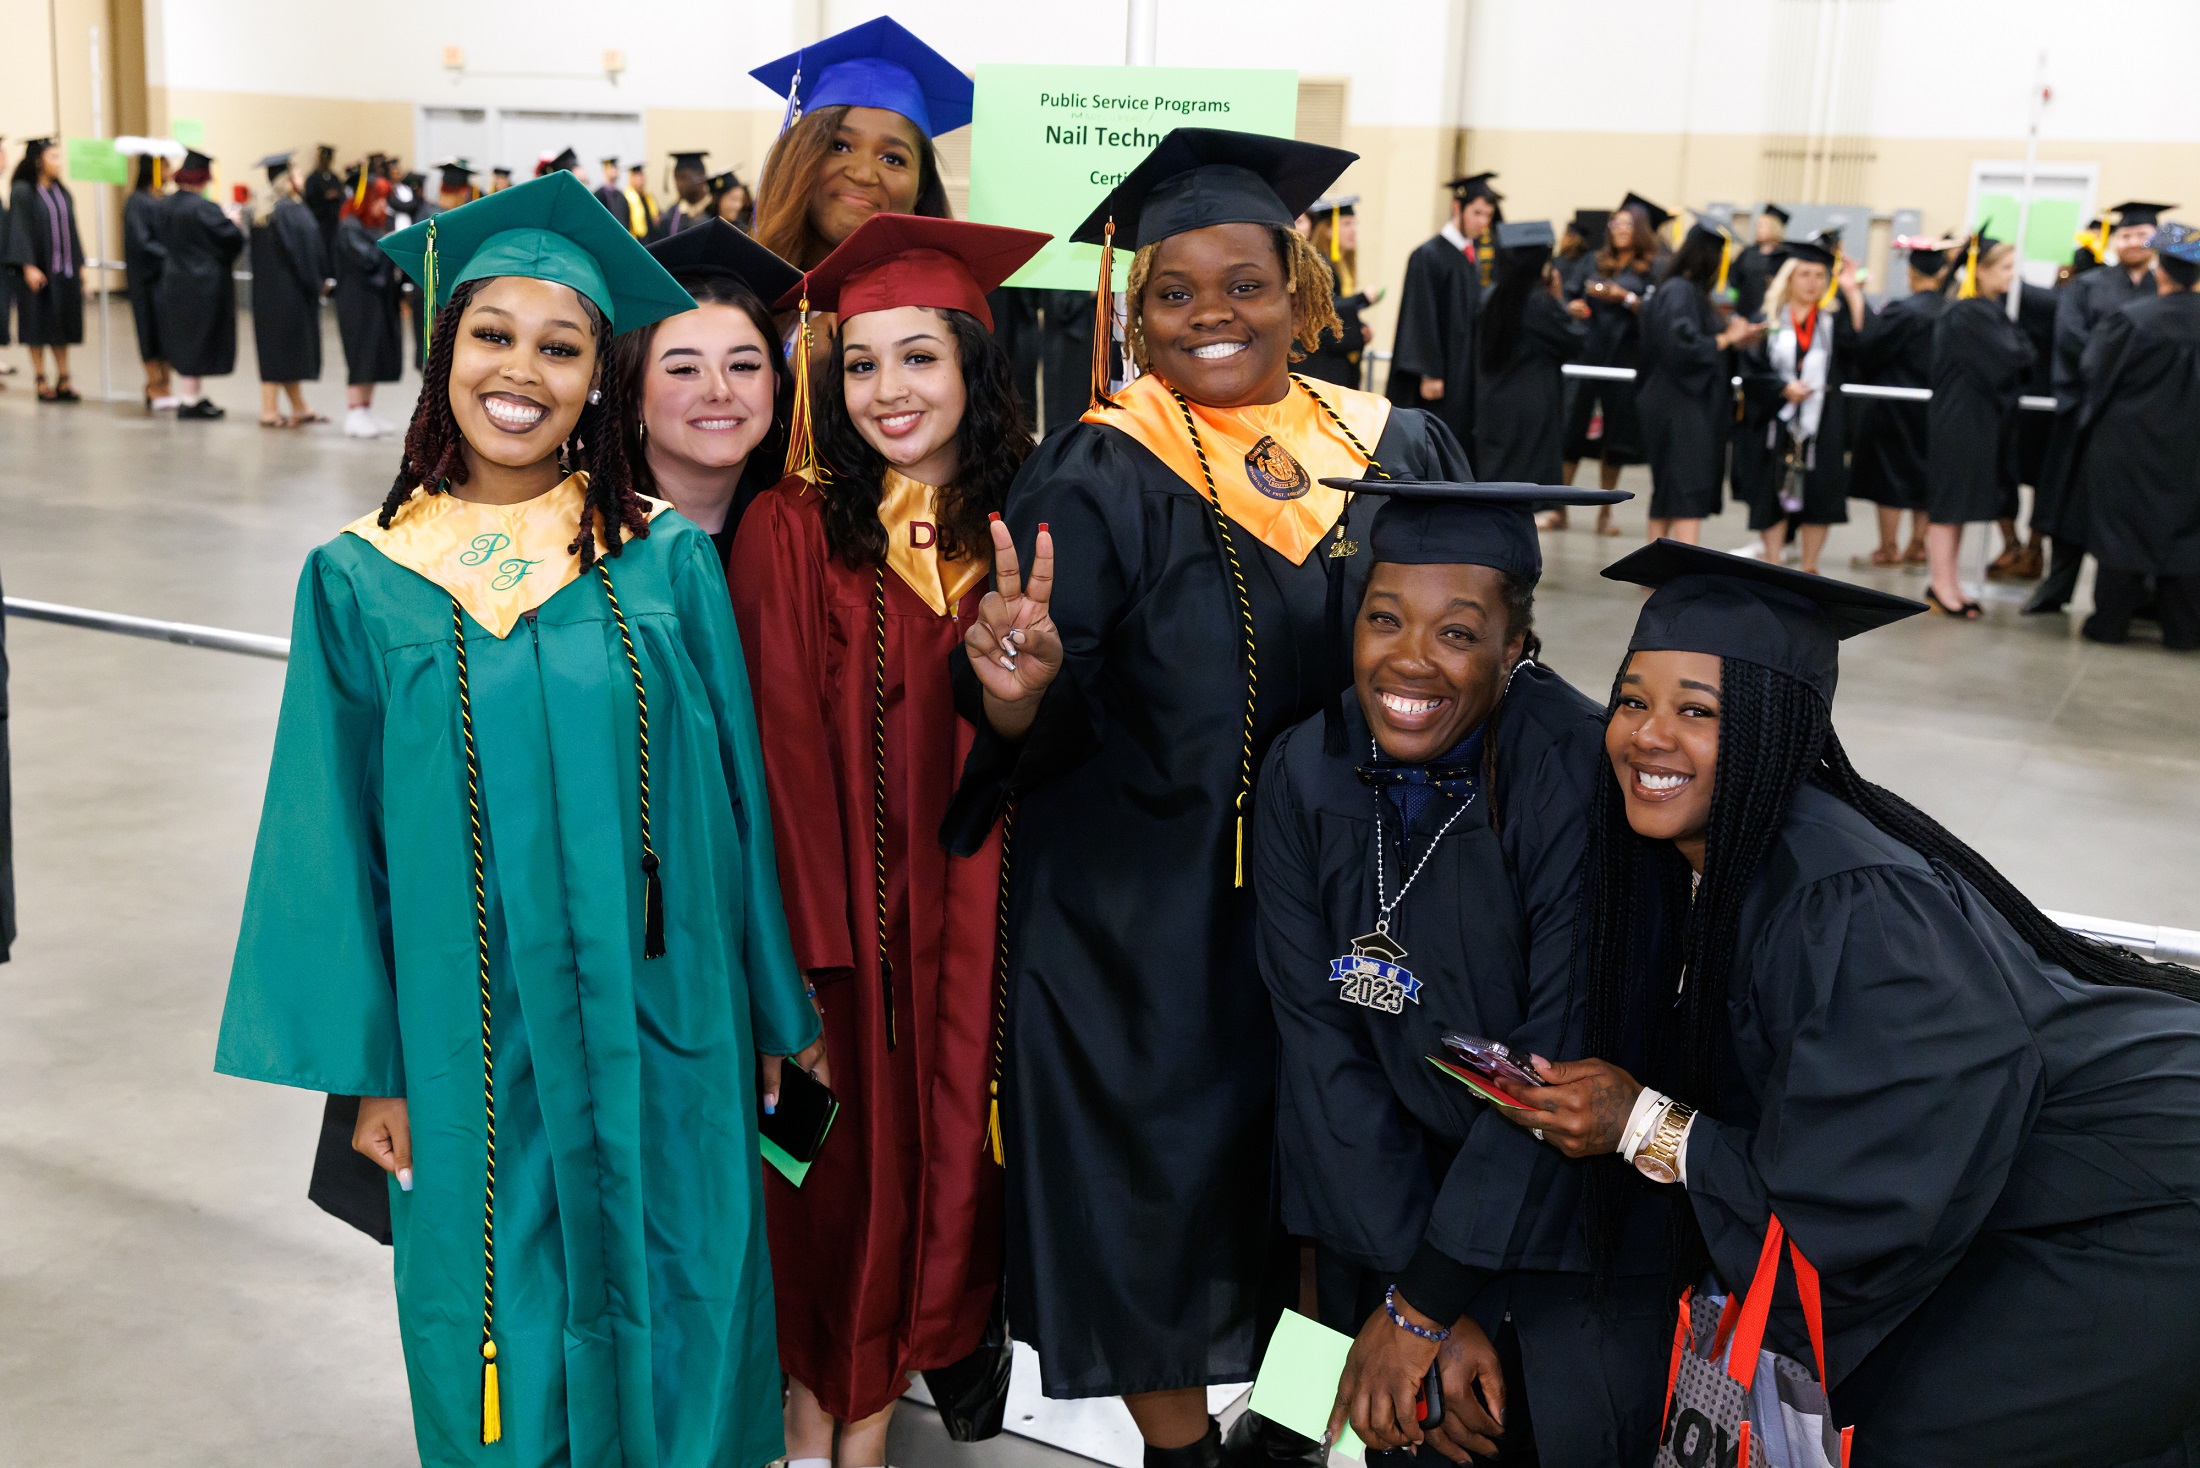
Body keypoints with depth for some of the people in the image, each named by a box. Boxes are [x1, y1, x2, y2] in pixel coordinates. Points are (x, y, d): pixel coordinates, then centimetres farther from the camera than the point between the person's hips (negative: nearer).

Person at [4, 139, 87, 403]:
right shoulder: (22, 191, -7)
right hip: (37, 269, -6)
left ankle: (63, 380, 12)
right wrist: (28, 266, -18)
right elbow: (19, 230, -11)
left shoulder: (62, 192, 11)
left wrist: (79, 265, 11)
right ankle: (41, 383, 6)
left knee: (62, 325, 8)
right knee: (39, 326, 0)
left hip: (64, 269, 6)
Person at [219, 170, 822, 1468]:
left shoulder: (670, 563, -3)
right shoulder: (364, 581, -2)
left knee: (665, 1327, 13)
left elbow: (739, 794, 2)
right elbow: (339, 836, 1)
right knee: (497, 1344, 12)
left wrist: (775, 1011, 4)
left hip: (662, 1034, 0)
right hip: (469, 1051, 0)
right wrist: (369, 1066, 0)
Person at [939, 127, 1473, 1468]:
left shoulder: (1401, 453, 3)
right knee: (1159, 1189, 5)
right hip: (1146, 927, -4)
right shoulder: (1099, 479, -8)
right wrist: (1021, 687, -33)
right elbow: (1046, 730, -13)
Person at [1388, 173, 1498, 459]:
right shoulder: (1428, 256, -11)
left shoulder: (1474, 257, 13)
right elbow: (1422, 319, -15)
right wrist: (1430, 373, -19)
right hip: (1438, 381, -8)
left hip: (1465, 375, 8)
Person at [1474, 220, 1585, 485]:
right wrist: (1558, 299, 1)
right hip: (1532, 411, -7)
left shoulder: (1491, 299, 2)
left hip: (1493, 407, 7)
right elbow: (1578, 343, -7)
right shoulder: (1541, 302, -17)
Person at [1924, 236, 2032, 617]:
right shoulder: (1966, 314, -17)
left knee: (1957, 506, 12)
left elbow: (2018, 358, 16)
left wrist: (2019, 355, -3)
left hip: (1982, 418, 10)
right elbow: (2010, 358, -19)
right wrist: (2023, 349, -1)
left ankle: (1947, 584, 17)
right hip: (1960, 419, -10)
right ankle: (1942, 586, 3)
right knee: (1950, 505, -3)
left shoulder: (1990, 311, 13)